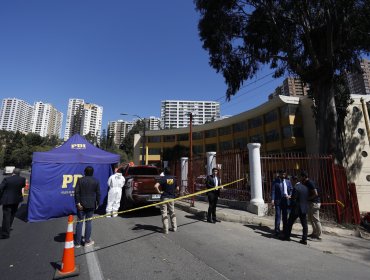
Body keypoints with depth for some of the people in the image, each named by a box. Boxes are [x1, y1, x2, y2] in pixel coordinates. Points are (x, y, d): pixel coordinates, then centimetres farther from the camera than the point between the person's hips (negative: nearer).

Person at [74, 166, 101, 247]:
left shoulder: (80, 180, -5)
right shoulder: (96, 181, -2)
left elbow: (77, 192, -9)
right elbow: (98, 194, 0)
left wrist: (78, 203, -6)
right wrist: (97, 203, 11)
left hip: (81, 204, 0)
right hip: (91, 205, 0)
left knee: (79, 222, 8)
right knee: (88, 222, 9)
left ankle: (78, 243, 13)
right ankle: (87, 241, 16)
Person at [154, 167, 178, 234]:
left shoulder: (163, 178, -12)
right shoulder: (174, 179, 2)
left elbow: (156, 186, -26)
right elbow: (177, 189, 10)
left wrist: (159, 191, -13)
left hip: (164, 197, -4)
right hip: (172, 197, 4)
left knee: (164, 214, 4)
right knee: (172, 212, 18)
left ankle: (165, 230, 6)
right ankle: (174, 227, 25)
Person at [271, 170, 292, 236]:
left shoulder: (288, 182, 9)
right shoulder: (275, 182, -2)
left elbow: (291, 190, 13)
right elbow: (273, 191, -6)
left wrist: (289, 195, -7)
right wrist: (272, 199, -15)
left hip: (286, 200, 4)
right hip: (278, 201, -4)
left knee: (285, 216, 12)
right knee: (278, 216, -3)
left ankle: (285, 230, 25)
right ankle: (277, 231, 4)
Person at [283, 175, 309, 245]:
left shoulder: (296, 188, -19)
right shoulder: (305, 187, 5)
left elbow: (293, 200, -20)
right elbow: (307, 198, 10)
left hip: (296, 209, -7)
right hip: (304, 208, 7)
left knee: (290, 223, 9)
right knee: (304, 224, 10)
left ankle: (287, 236, 20)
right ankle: (304, 240, 12)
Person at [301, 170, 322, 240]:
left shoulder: (310, 183, -18)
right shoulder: (306, 183, 10)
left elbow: (315, 194, -23)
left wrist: (308, 198, -16)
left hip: (314, 203, -10)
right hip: (311, 203, 10)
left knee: (316, 219, -3)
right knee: (311, 218, 17)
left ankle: (318, 236, 5)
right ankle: (314, 233, 28)